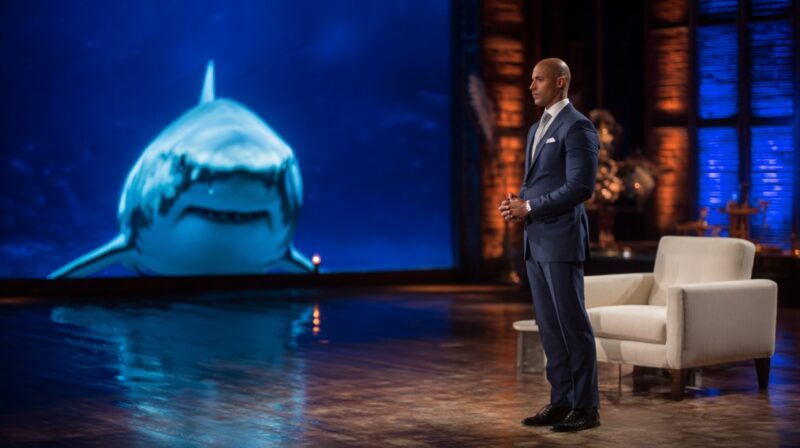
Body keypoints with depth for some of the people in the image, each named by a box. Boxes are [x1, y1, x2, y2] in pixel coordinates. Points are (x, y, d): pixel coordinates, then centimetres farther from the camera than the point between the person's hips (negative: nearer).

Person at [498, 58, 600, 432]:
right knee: (549, 325, 10)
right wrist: (517, 203, 2)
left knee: (572, 324, -4)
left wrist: (529, 207, -16)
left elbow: (580, 187, -18)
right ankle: (561, 402, 16)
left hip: (561, 240, -9)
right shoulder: (536, 129, 19)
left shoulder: (577, 127, -10)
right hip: (535, 240, 9)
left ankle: (586, 407, 3)